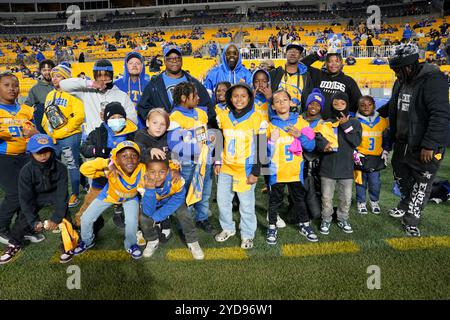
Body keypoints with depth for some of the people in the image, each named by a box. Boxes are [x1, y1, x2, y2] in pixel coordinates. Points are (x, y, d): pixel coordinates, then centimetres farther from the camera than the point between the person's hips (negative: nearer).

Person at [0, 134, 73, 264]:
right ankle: (15, 244, 19)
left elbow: (62, 194, -24)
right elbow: (25, 198, -18)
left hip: (55, 194, -1)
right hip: (36, 196, 1)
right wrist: (34, 220, -24)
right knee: (24, 218, -10)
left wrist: (56, 218, -30)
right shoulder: (26, 171, -22)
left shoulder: (60, 168, -25)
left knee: (64, 212, -21)